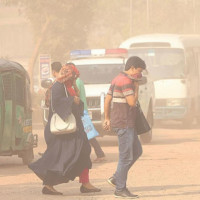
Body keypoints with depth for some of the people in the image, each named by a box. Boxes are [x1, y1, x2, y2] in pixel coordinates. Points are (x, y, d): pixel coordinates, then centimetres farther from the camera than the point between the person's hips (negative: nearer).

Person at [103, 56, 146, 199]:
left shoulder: (118, 79, 15)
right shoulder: (126, 81, -16)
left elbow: (107, 100, 18)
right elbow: (132, 102, -20)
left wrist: (107, 118, 23)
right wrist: (136, 87, -8)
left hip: (128, 123, 10)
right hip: (124, 124, -10)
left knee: (137, 151, 16)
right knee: (126, 157, -5)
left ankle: (116, 178, 16)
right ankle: (120, 189, 0)